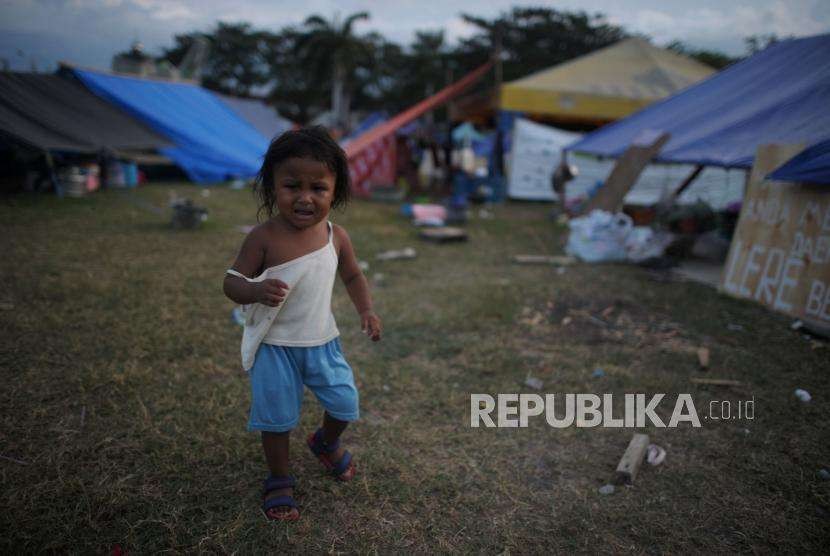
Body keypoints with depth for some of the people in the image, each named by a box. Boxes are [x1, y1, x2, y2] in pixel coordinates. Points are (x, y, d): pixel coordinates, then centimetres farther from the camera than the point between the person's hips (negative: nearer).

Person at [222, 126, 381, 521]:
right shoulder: (263, 238, -19)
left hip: (322, 342, 4)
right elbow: (232, 282, -15)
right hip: (274, 346, -3)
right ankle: (279, 481, 34)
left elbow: (352, 275, 11)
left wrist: (366, 310, -4)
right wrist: (257, 290, -37)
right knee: (277, 418, 7)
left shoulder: (336, 236, -6)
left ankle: (326, 443, 46)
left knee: (346, 403, 11)